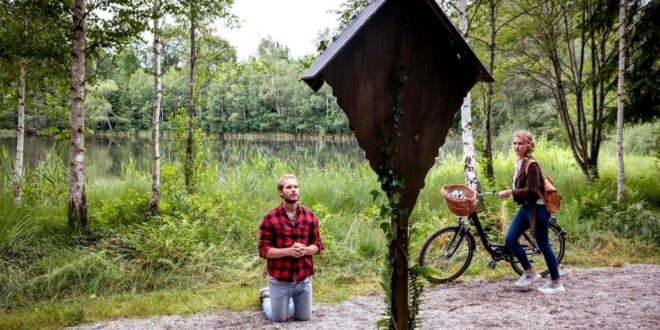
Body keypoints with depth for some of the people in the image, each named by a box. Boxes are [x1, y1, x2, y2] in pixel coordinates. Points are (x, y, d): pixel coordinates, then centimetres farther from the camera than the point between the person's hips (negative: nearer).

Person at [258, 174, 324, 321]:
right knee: (278, 318, 12)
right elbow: (263, 250, -12)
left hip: (304, 279, 3)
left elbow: (317, 245, 4)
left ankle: (289, 300, 45)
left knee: (304, 317, 17)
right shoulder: (270, 218, -13)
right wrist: (288, 251, -24)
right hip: (280, 280, -3)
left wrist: (305, 250, -17)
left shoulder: (309, 215, -2)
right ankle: (266, 297, 41)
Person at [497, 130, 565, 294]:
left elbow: (531, 190, -24)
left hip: (537, 208, -9)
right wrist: (510, 193, 11)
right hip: (526, 207, 9)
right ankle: (530, 272, 20)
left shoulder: (531, 165, -19)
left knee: (543, 245, 0)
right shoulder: (519, 163, 8)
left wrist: (509, 192, -24)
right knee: (510, 239, 6)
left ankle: (556, 283, 12)